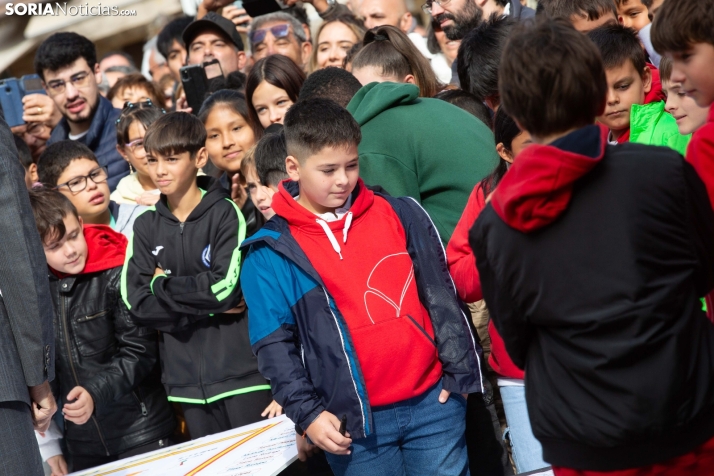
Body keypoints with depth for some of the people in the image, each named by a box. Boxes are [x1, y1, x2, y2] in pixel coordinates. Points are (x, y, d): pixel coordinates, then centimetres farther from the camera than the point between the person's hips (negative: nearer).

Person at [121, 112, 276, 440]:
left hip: (241, 371, -4)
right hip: (188, 381, 4)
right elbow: (136, 302, -2)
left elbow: (226, 286, -16)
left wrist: (163, 285, -5)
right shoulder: (146, 226, 8)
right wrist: (207, 306, -9)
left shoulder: (225, 213, -3)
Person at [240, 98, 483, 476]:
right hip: (355, 424, -2)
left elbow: (440, 295, 8)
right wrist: (307, 412, -12)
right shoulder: (271, 253, -2)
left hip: (433, 402, 2)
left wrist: (459, 369, 3)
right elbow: (274, 344, -4)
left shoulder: (399, 214, 6)